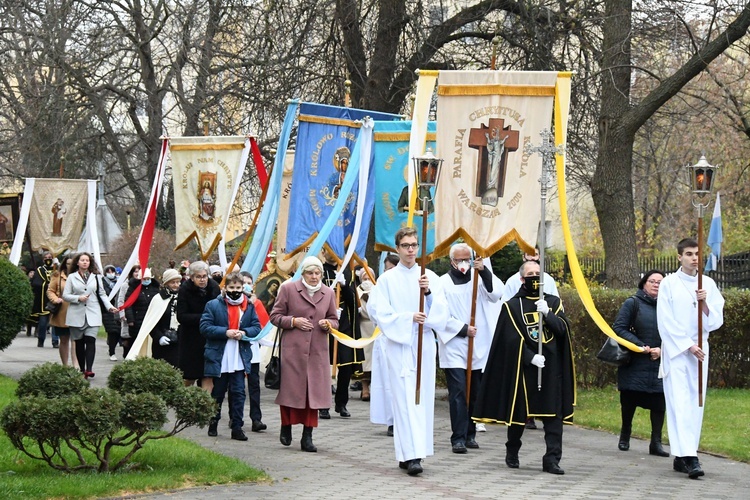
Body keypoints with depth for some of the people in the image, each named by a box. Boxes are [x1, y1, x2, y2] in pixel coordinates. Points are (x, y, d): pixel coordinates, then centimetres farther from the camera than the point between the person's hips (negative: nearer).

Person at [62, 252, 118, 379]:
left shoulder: (96, 277, 13)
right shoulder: (72, 277, 7)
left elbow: (102, 294, 12)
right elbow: (65, 295, 2)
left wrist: (110, 307, -2)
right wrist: (78, 298, -13)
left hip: (93, 315, 0)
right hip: (77, 315, 0)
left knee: (90, 340, -15)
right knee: (79, 343, 5)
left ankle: (89, 369, -24)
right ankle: (82, 369, 13)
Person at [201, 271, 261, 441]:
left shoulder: (249, 307, 7)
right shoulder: (213, 305, -1)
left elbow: (257, 327, 6)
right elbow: (205, 327, -8)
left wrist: (244, 333, -14)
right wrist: (226, 332, -17)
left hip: (239, 360, 2)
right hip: (219, 360, -2)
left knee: (238, 393, 0)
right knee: (217, 393, 10)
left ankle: (237, 427, 3)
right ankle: (213, 424, 26)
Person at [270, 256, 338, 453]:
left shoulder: (328, 293, 11)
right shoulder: (288, 289, 1)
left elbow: (334, 320, 19)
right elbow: (275, 316, 4)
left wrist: (328, 324, -3)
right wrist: (293, 321, -11)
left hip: (318, 350, 2)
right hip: (292, 348, -2)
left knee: (314, 392, -1)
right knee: (290, 389, 1)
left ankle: (307, 436, 5)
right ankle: (286, 427, 24)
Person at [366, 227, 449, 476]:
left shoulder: (430, 277, 9)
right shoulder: (387, 279, 3)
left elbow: (440, 311, 1)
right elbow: (379, 311, -4)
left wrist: (428, 292, -17)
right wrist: (409, 318, -15)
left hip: (424, 343, 3)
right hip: (399, 343, -3)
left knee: (422, 397, 4)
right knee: (406, 399, -10)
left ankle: (409, 453, 12)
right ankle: (411, 455, -17)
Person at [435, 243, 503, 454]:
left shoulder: (479, 279, 8)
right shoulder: (443, 283, 2)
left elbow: (495, 294, -11)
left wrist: (484, 271, -22)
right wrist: (463, 329, -10)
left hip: (478, 348, 3)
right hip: (453, 347, -3)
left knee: (475, 393, 8)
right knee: (458, 393, -10)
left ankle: (470, 434, 18)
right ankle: (458, 438, -11)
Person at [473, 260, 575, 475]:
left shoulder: (553, 303, 10)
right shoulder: (512, 306, 2)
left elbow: (563, 329, -3)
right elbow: (513, 338, -6)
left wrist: (547, 313, -18)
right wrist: (531, 357, -17)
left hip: (551, 368, 2)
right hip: (523, 368, -2)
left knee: (553, 415, -5)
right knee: (519, 414, 7)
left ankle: (552, 459, -5)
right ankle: (512, 452, 28)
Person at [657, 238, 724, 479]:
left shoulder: (708, 285, 8)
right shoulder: (669, 284, -1)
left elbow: (716, 321, 5)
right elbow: (666, 321, -4)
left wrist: (704, 303, -13)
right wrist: (688, 346, -10)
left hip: (699, 352, 4)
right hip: (676, 351, -4)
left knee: (695, 405, 3)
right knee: (680, 403, -13)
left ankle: (681, 457, 8)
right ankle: (689, 458, -22)